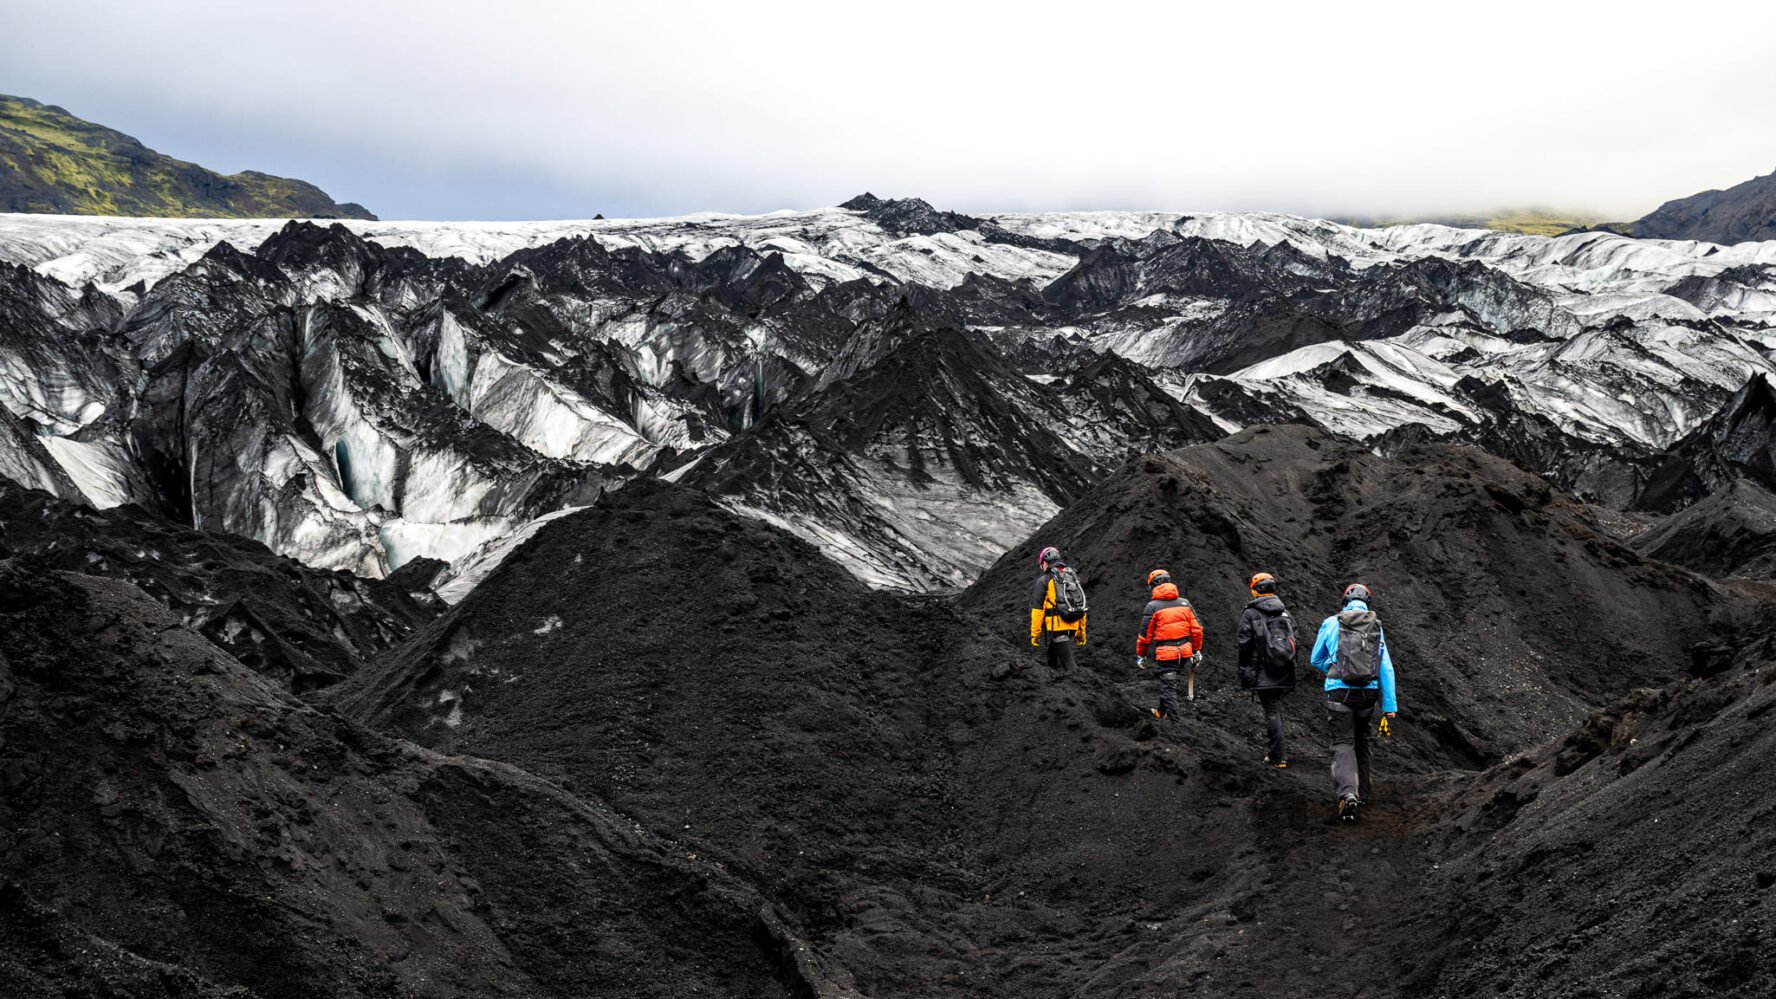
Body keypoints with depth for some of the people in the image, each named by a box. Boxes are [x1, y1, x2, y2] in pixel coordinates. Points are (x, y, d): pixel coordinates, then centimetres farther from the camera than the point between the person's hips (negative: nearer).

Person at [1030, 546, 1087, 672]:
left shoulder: (1044, 581, -3)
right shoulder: (1073, 578, 17)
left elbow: (1037, 609, -7)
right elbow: (1081, 605, 19)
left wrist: (1035, 633, -3)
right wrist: (1081, 632, 24)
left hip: (1057, 627, -7)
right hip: (1072, 626, 7)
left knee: (1067, 662, -9)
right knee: (1053, 657, 22)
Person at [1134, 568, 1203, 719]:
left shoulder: (1153, 606, -6)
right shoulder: (1184, 603, 7)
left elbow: (1145, 634, -3)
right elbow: (1196, 629, 8)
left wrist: (1140, 655, 8)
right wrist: (1197, 650, 17)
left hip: (1165, 654, -5)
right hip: (1185, 651, 5)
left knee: (1168, 687, 1)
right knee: (1167, 683, 23)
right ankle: (1163, 711, 36)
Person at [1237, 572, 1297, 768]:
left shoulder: (1250, 614, -7)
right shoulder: (1286, 613, 10)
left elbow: (1245, 646, -9)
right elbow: (1294, 643, 11)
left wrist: (1244, 673, 0)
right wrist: (1290, 672, 17)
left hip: (1263, 676, -5)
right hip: (1283, 676, 5)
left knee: (1272, 713, -4)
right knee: (1275, 709, 17)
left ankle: (1278, 757, -4)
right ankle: (1271, 750, 23)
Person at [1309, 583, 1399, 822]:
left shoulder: (1331, 624, 2)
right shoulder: (1376, 627, 6)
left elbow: (1316, 660, 11)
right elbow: (1386, 668, 3)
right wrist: (1390, 705, 4)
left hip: (1339, 692, -2)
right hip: (1368, 693, 3)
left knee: (1343, 744, -4)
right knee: (1361, 742, 20)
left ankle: (1347, 794, -24)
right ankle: (1362, 792, 28)